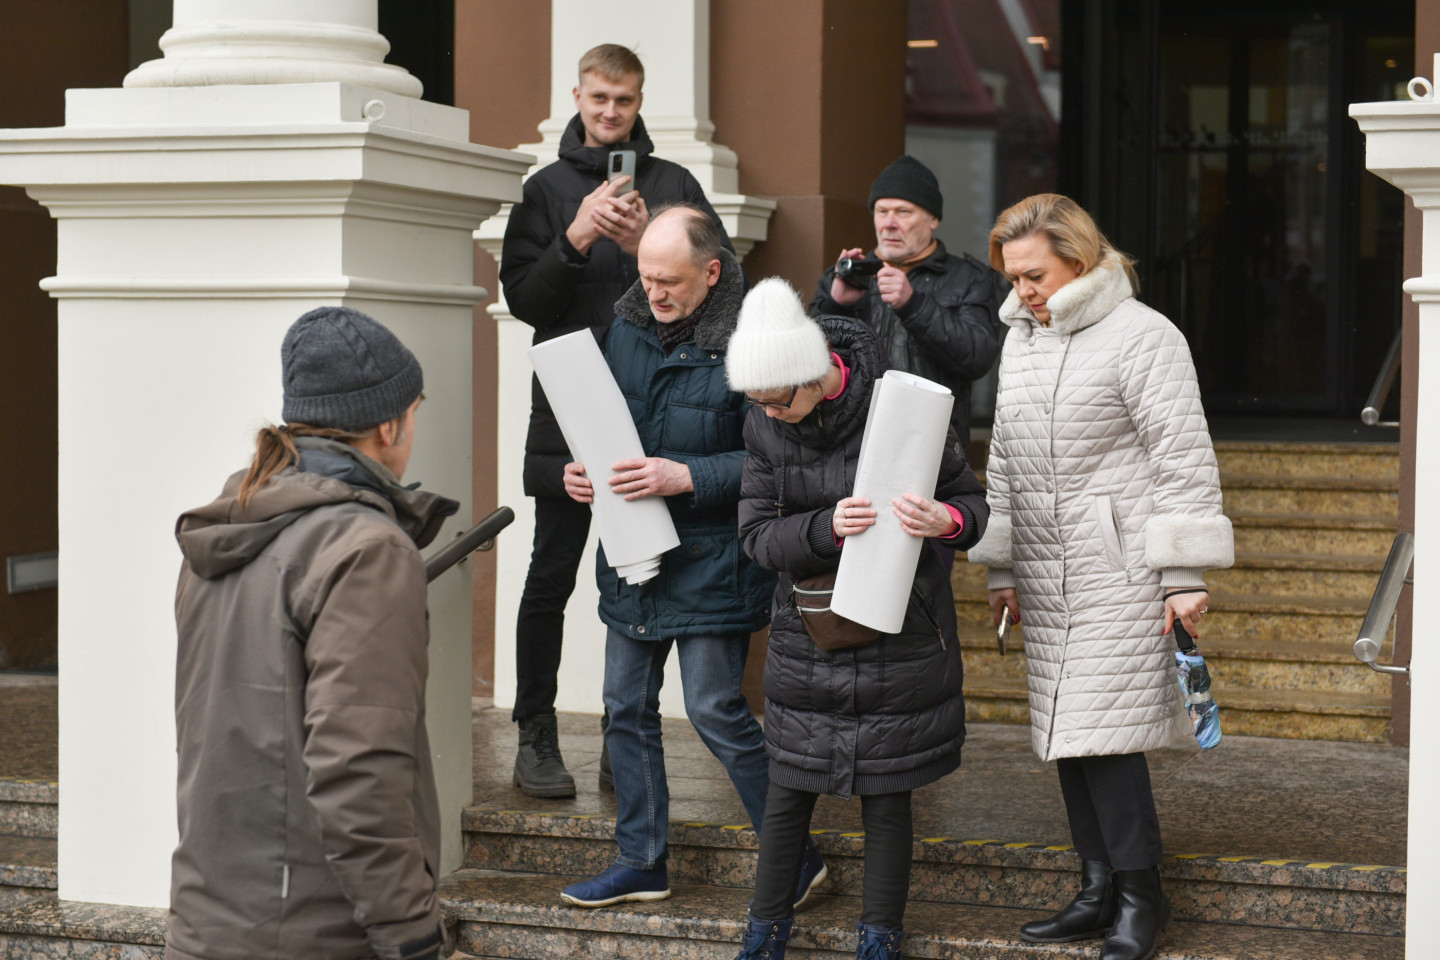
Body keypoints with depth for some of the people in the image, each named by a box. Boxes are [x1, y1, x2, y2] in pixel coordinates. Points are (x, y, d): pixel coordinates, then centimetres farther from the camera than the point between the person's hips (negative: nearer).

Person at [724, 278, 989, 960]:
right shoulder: (764, 425, -4)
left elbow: (974, 503, -7)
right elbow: (757, 533, -6)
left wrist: (944, 520, -32)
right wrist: (824, 529, -26)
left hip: (898, 630, -3)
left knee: (886, 792, 6)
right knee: (788, 789, 9)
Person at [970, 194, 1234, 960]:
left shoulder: (1142, 337, -9)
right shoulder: (1020, 339, 15)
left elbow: (1184, 460, -11)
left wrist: (1185, 577, -14)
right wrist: (1001, 569, 19)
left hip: (1120, 572, -7)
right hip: (1046, 578, 7)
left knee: (1103, 733, -10)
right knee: (1065, 732, 8)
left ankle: (1140, 893, 2)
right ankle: (1099, 890, 16)